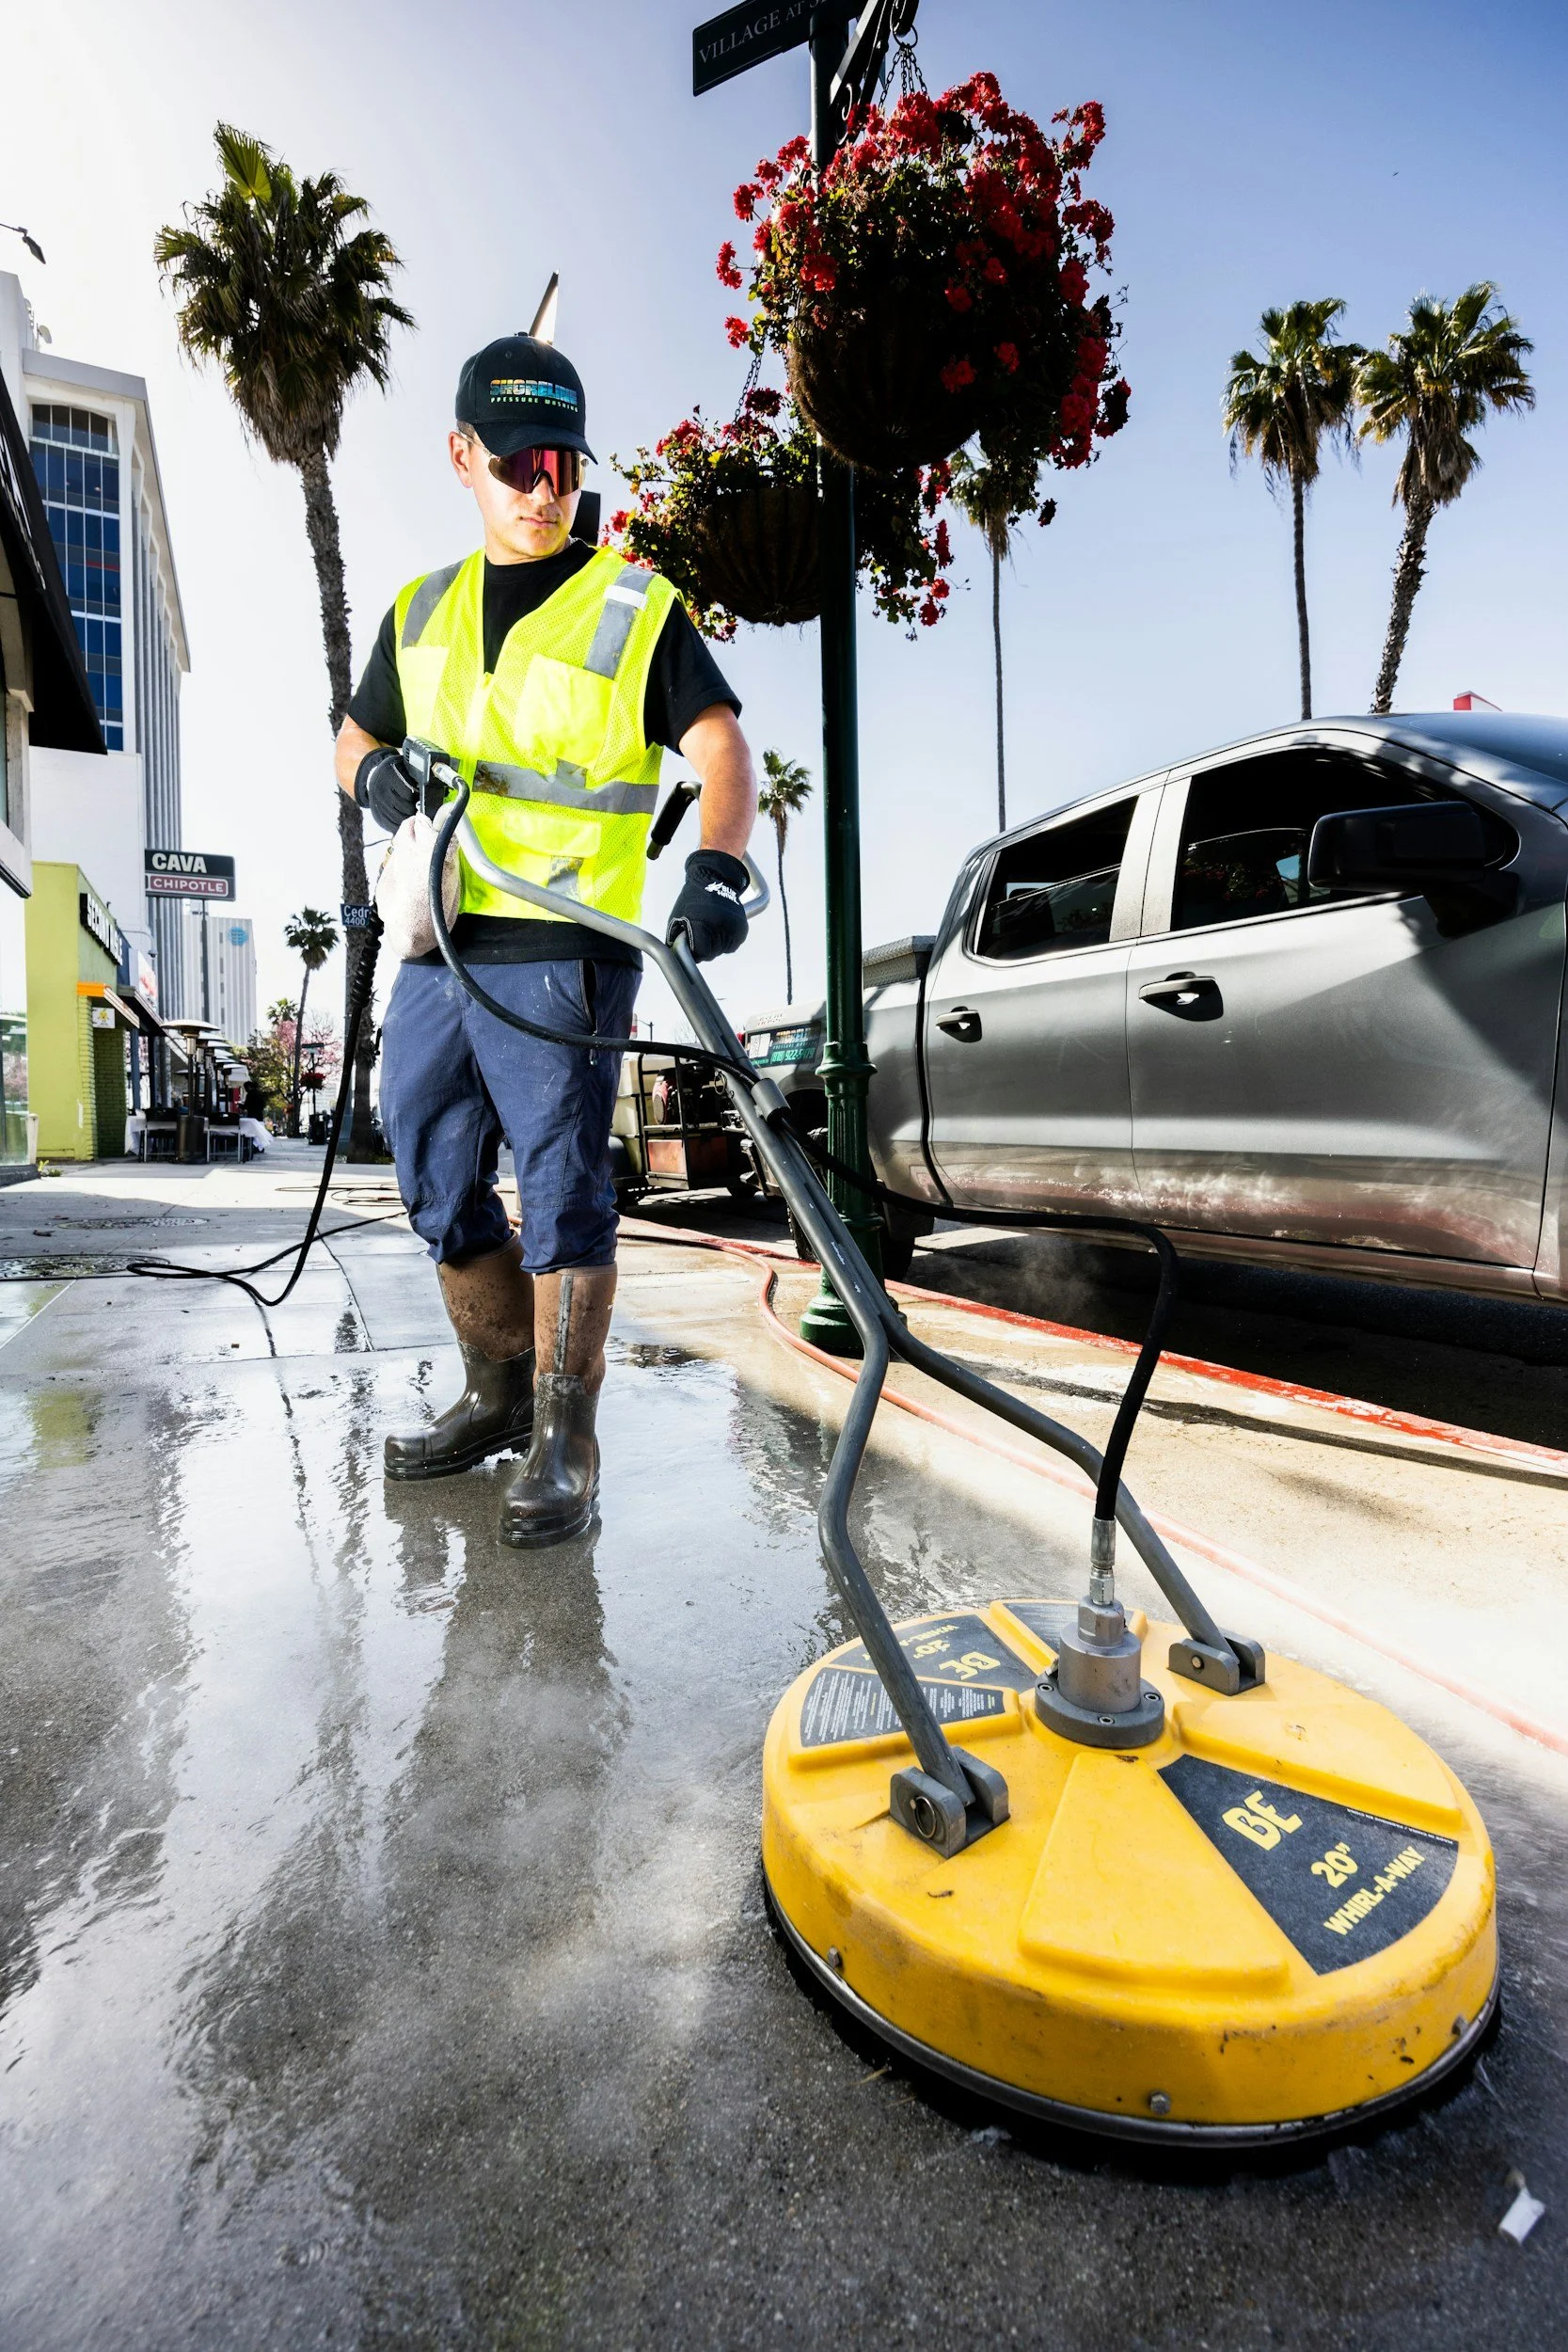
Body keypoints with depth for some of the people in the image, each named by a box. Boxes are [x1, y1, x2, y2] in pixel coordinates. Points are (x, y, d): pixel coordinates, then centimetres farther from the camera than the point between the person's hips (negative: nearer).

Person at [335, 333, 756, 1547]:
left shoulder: (636, 607, 4)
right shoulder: (422, 610, 20)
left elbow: (722, 745, -8)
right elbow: (358, 734, 27)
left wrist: (718, 867, -27)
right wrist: (374, 770, 2)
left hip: (562, 951, -6)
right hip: (435, 948, 6)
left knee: (562, 1193, -7)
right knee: (441, 1190, 10)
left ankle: (563, 1441, 5)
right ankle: (498, 1393, 29)